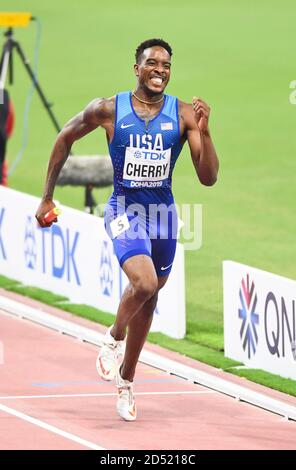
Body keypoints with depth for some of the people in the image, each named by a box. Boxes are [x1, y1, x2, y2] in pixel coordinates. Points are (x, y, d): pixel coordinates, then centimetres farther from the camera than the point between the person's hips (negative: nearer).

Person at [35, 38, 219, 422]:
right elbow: (65, 138, 6)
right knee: (144, 283, -28)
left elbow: (208, 178, -9)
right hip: (124, 212, -3)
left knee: (148, 302, 15)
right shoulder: (109, 110, -10)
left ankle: (126, 382, 34)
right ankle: (114, 338, 3)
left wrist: (203, 131, -24)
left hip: (164, 215, 4)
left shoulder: (183, 114, -7)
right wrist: (46, 198, 8)